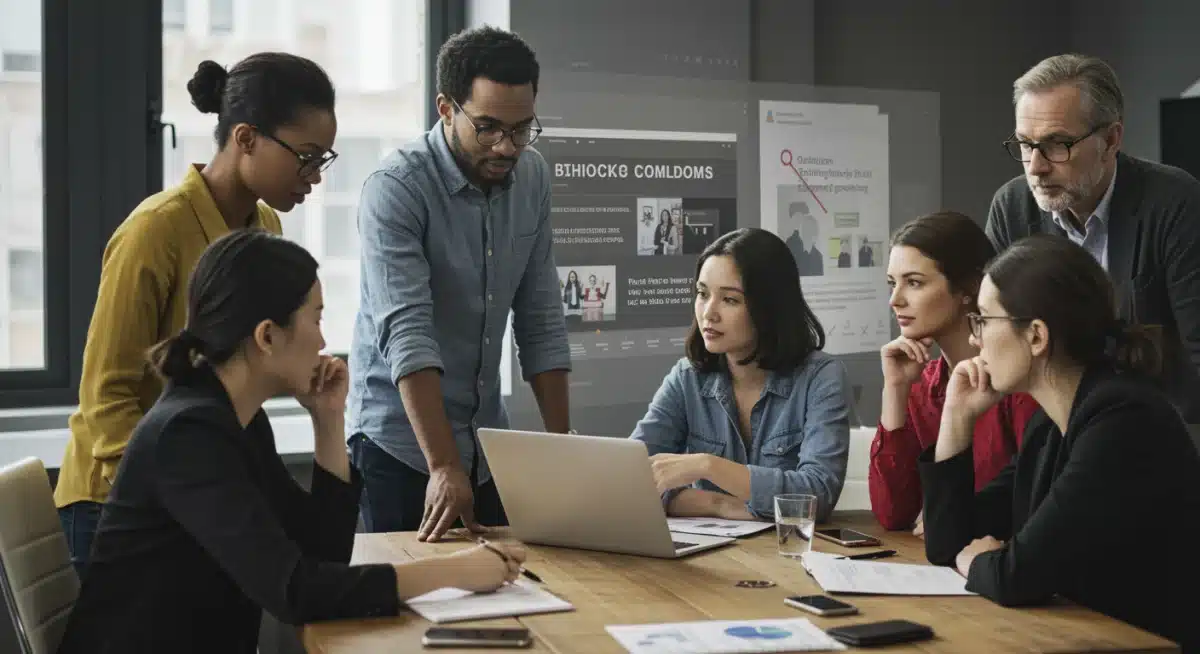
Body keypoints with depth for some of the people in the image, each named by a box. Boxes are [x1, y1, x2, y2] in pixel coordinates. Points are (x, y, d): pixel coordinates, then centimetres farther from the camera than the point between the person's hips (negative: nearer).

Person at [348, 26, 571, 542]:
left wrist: (561, 441, -1)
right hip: (402, 442, -5)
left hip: (490, 441, 5)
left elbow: (541, 320, 3)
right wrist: (444, 468, -34)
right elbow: (407, 335, -27)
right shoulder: (395, 189, -19)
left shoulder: (533, 178, -1)